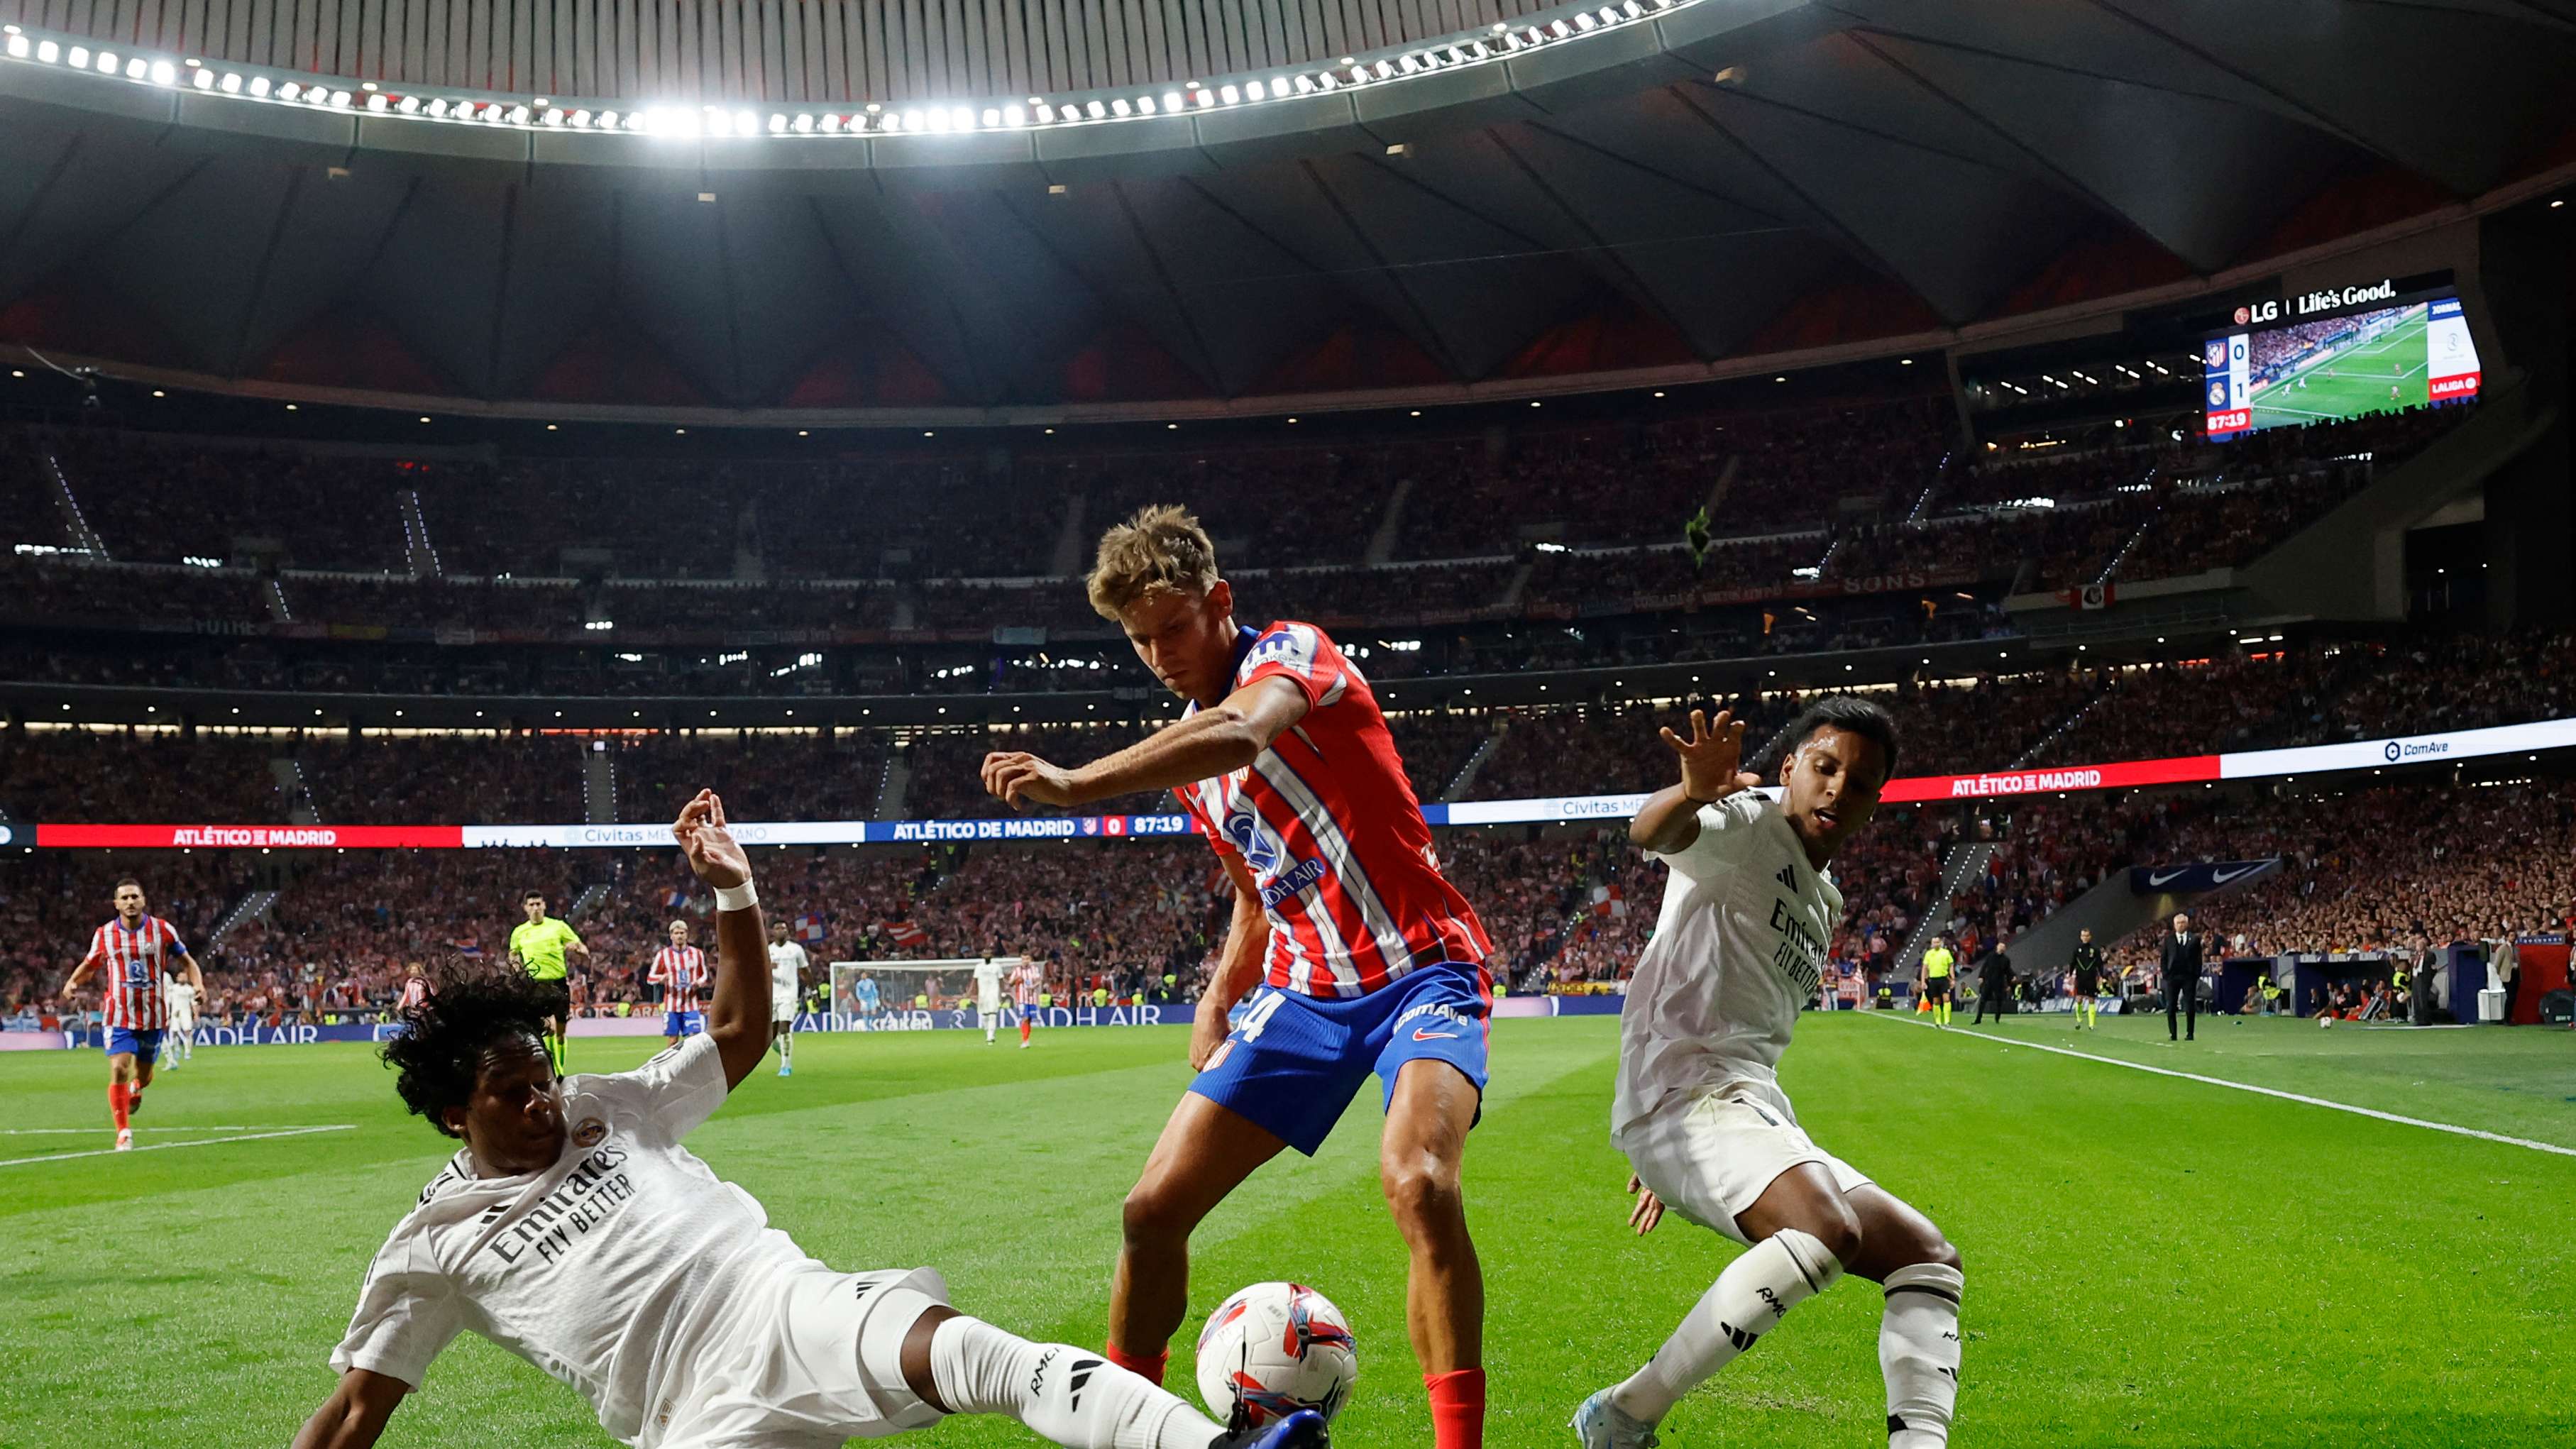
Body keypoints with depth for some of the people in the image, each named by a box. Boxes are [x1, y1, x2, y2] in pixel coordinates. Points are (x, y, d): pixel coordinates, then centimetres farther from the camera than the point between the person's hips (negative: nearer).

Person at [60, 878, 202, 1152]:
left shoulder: (163, 930, -4)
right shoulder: (104, 934, -1)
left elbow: (187, 960, 5)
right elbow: (90, 964, 15)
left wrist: (198, 983, -13)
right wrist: (72, 981, -6)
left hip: (153, 1016, 1)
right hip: (118, 1016, -1)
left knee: (143, 1076, 12)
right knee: (119, 1070, -16)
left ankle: (135, 1090, 51)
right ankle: (123, 1131, -5)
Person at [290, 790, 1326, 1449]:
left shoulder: (606, 1111, 19)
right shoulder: (434, 1245, 14)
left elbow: (740, 1030, 21)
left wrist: (734, 897, 9)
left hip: (791, 1306, 0)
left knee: (956, 1347, -32)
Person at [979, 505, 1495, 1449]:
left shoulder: (1291, 654, -11)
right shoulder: (1184, 751, 12)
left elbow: (1244, 733, -36)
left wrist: (1076, 785, -46)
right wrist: (1218, 1004, 7)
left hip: (1422, 968, -7)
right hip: (1304, 989, 7)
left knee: (1418, 1181, -34)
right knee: (1154, 1210, 1)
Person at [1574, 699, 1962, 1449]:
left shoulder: (1823, 903, 24)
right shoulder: (1748, 824, -2)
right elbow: (1651, 834, -27)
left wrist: (1669, 1153, 32)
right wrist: (1694, 791, -51)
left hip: (1757, 1112, 10)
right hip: (1686, 1091, -10)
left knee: (1929, 1258, 8)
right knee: (1828, 1230, -32)